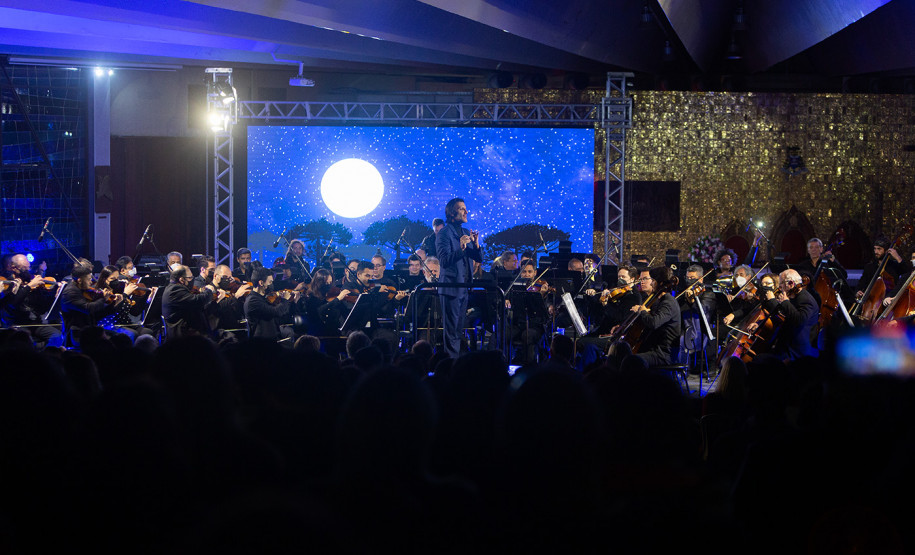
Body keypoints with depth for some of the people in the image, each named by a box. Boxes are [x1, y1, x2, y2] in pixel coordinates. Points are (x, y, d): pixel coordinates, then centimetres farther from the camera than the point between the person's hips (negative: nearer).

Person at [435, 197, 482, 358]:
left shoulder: (466, 233, 14)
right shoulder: (444, 233, -10)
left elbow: (479, 259, 11)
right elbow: (444, 260, -21)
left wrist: (476, 244, -8)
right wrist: (461, 248, -33)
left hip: (465, 288, 8)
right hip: (451, 288, -8)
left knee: (459, 327, 12)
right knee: (451, 328, -7)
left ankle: (457, 358, 18)